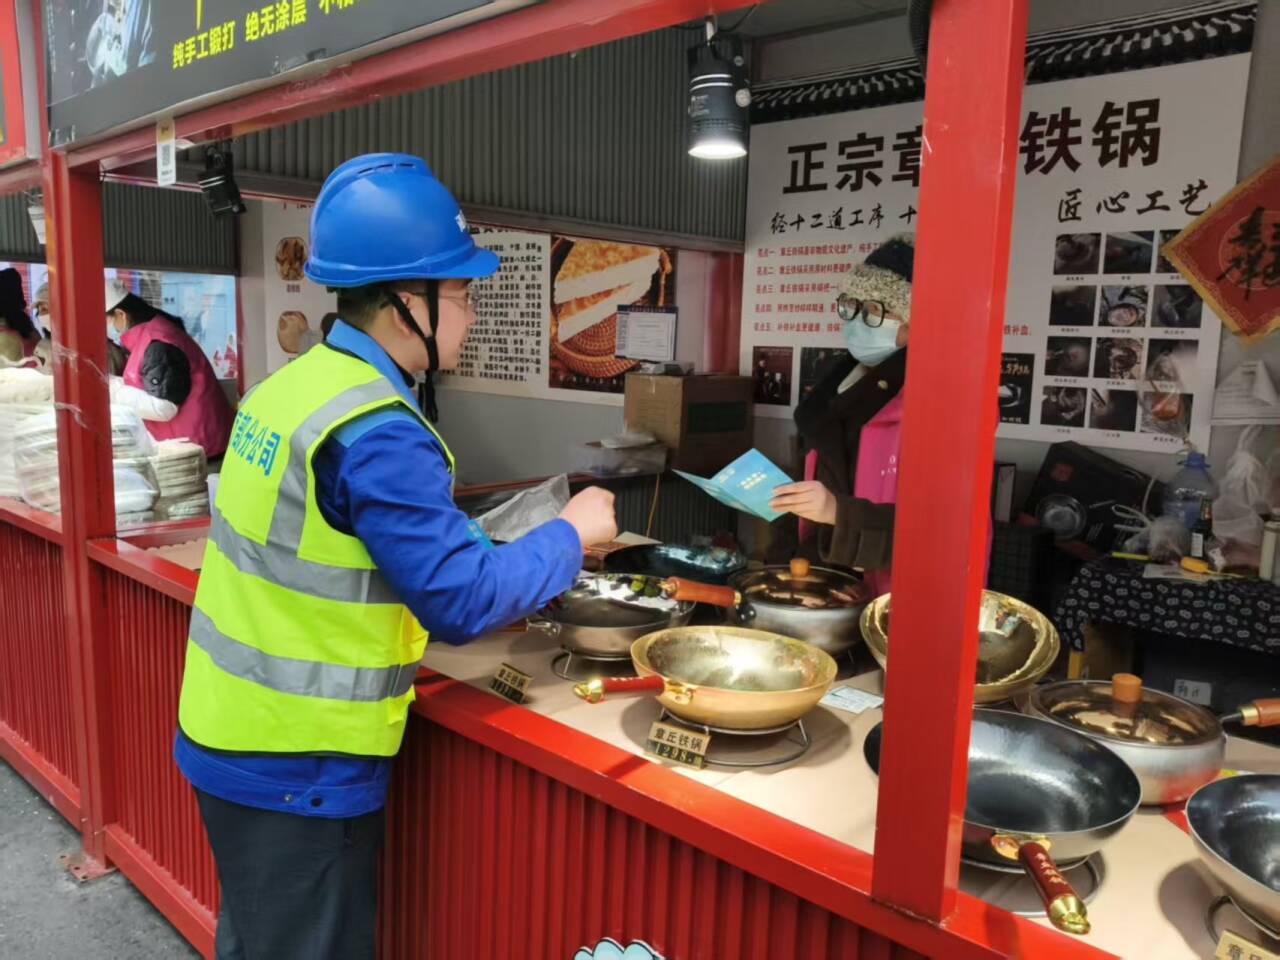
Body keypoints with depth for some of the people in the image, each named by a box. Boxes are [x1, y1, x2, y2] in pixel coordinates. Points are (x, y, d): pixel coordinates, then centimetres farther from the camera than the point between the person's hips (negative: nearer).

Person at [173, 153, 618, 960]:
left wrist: (492, 587, 10)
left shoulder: (295, 382, 2)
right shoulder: (377, 432, -26)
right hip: (299, 768, -8)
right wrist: (570, 536, -9)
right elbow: (462, 601, -23)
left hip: (234, 737, 8)